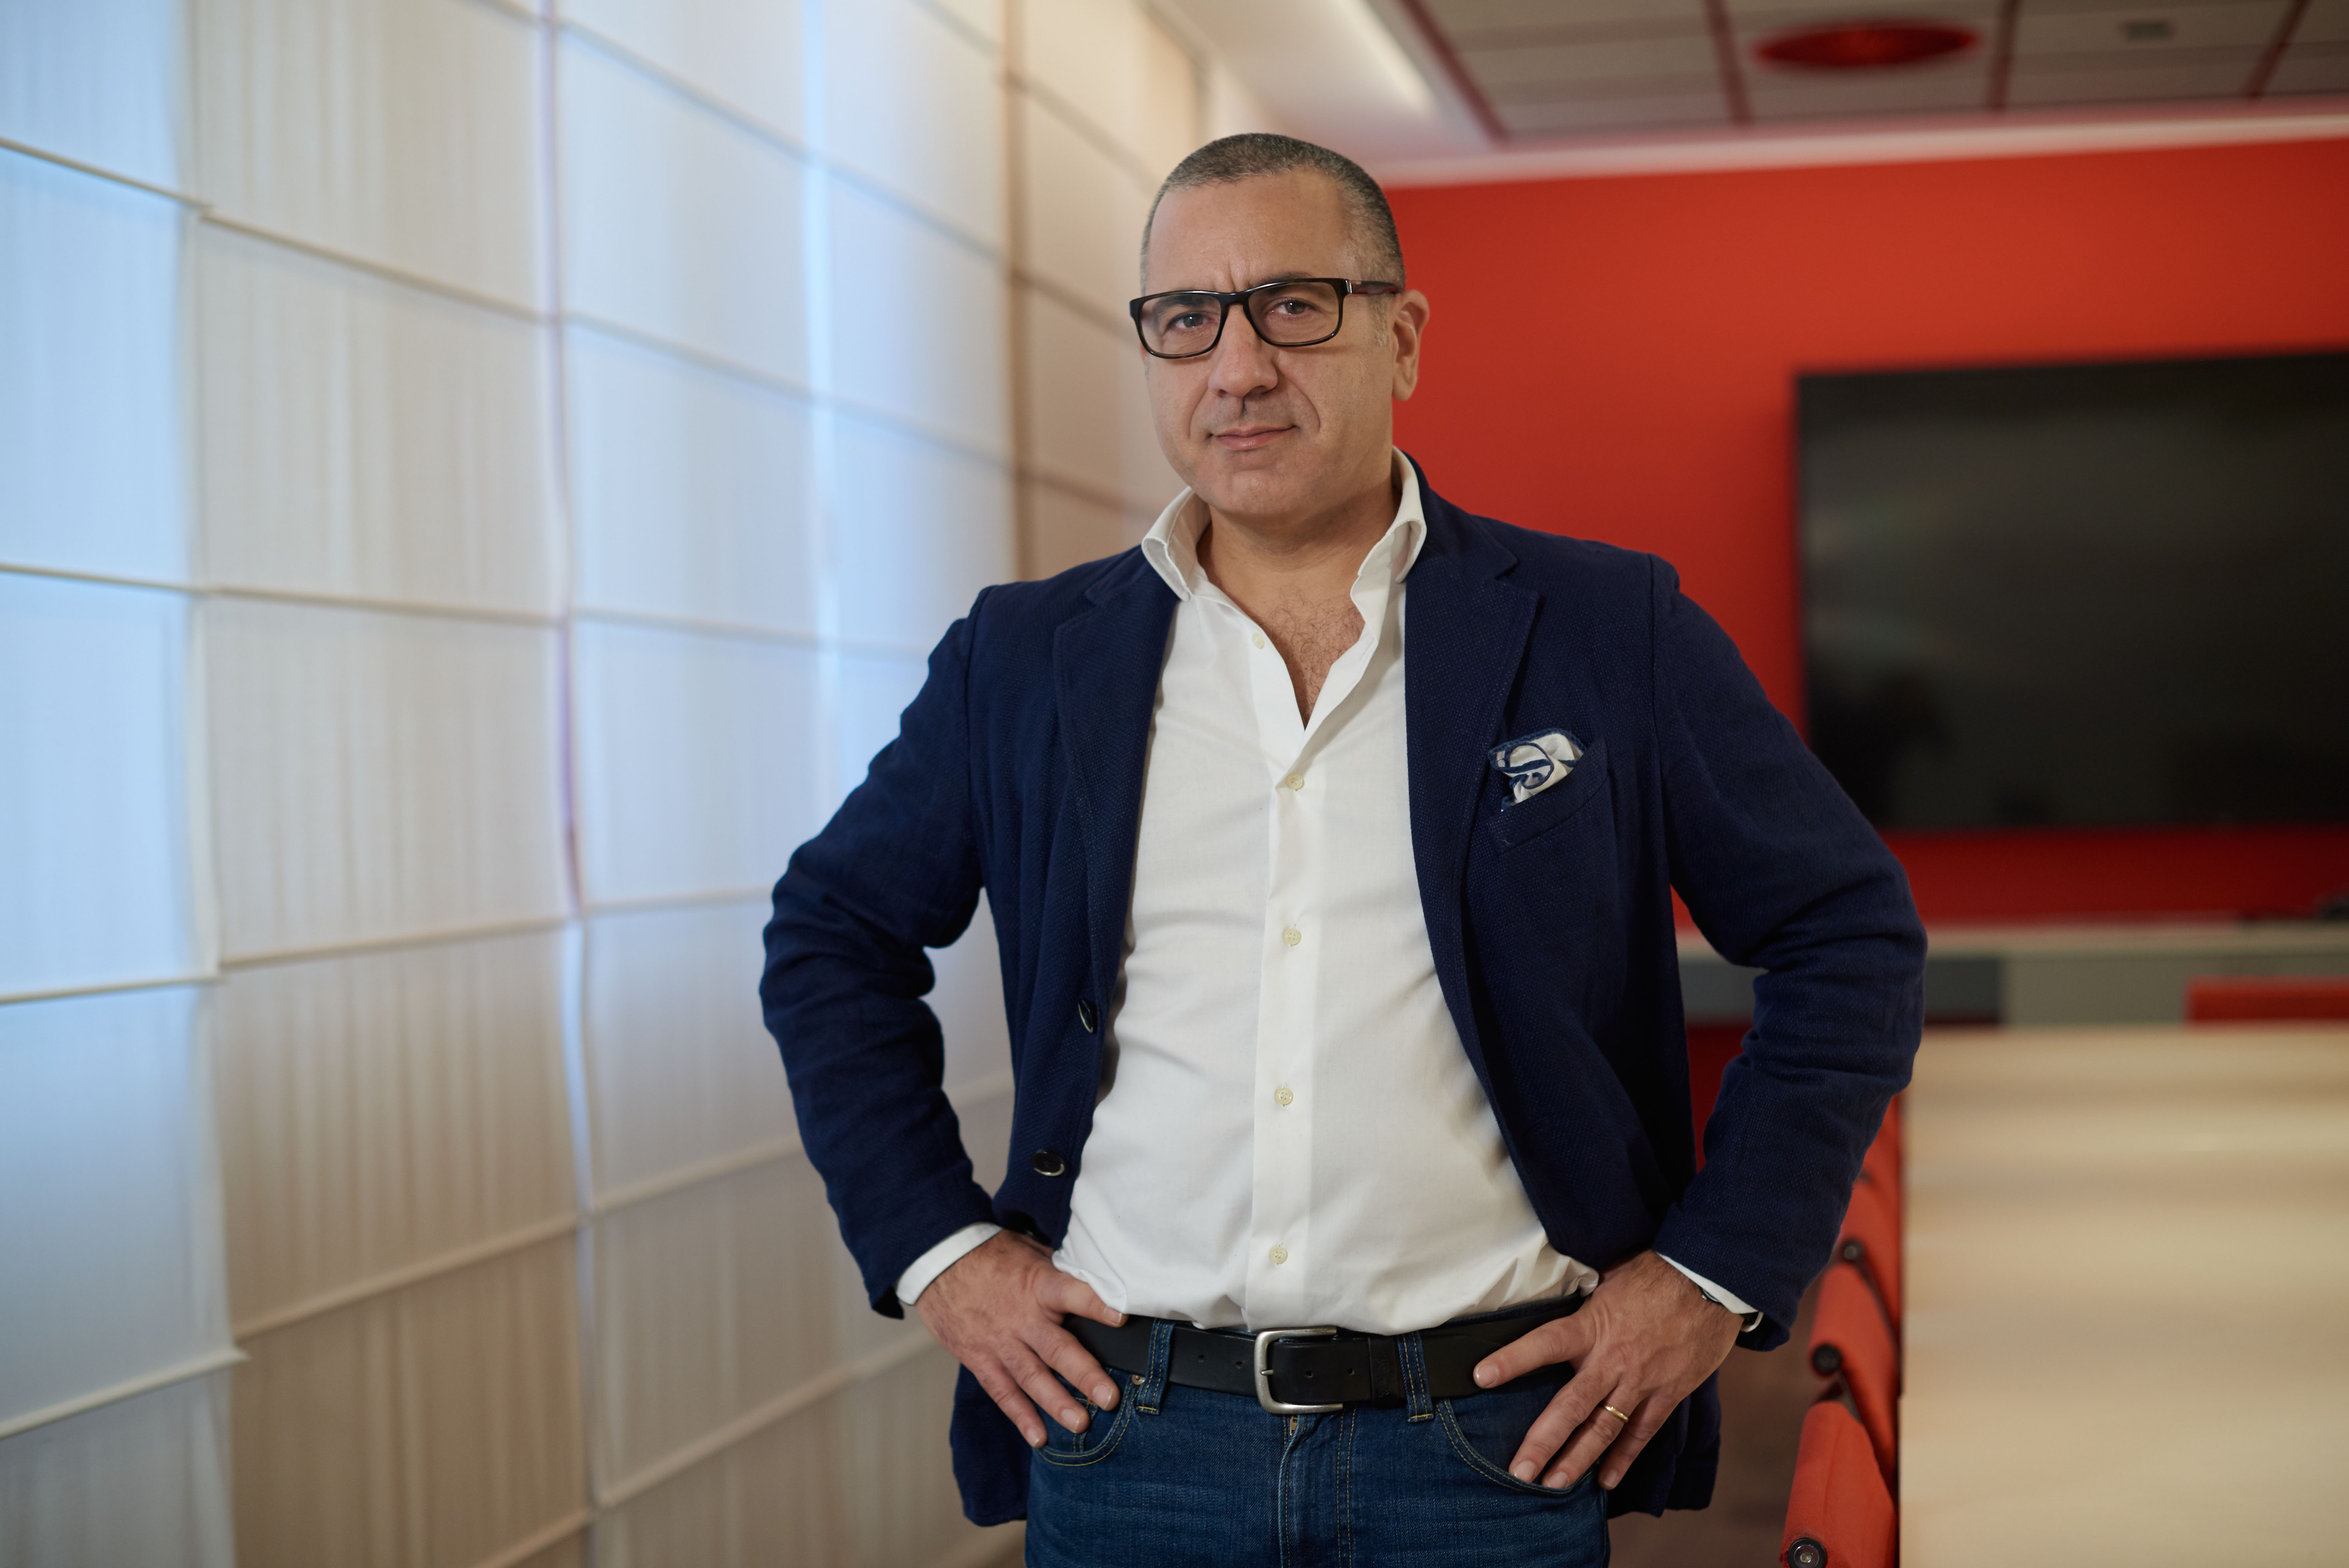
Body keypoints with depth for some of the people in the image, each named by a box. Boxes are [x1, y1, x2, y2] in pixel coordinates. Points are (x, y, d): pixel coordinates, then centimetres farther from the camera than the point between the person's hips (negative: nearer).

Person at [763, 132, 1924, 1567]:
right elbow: (832, 938, 16)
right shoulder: (1025, 659, 6)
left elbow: (1851, 939, 4)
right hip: (1125, 1446, 2)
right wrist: (936, 1246, 6)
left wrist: (1717, 1274, -2)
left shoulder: (1609, 634, 1)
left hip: (1497, 1445, -1)